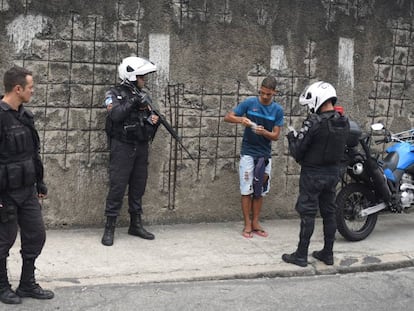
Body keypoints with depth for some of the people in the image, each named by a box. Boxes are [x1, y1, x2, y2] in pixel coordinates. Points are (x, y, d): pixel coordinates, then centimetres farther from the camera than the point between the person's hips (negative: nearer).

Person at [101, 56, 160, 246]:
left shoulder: (143, 95, 12)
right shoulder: (115, 94, -5)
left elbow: (150, 117, 16)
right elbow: (115, 115, -21)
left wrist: (154, 119, -6)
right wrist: (132, 102, -24)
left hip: (141, 147, 6)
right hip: (122, 147, -6)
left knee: (138, 187, 11)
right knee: (117, 186, -5)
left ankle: (136, 225, 22)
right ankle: (109, 228, 2)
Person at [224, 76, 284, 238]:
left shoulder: (278, 110, -1)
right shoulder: (249, 102, -6)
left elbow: (275, 135, -2)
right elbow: (227, 117, -4)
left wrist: (264, 132, -23)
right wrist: (241, 119, -24)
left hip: (265, 155, 2)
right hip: (248, 153, -2)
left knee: (260, 191, 9)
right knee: (247, 190, -1)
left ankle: (255, 223, 19)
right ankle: (247, 225, 7)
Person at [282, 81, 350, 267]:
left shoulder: (314, 123, -21)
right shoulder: (344, 123, 1)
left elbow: (297, 150, -17)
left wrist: (292, 136, 4)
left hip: (313, 174, -6)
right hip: (333, 172, 7)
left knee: (308, 214, 0)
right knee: (329, 213, 14)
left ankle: (301, 255, 8)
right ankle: (328, 254, 22)